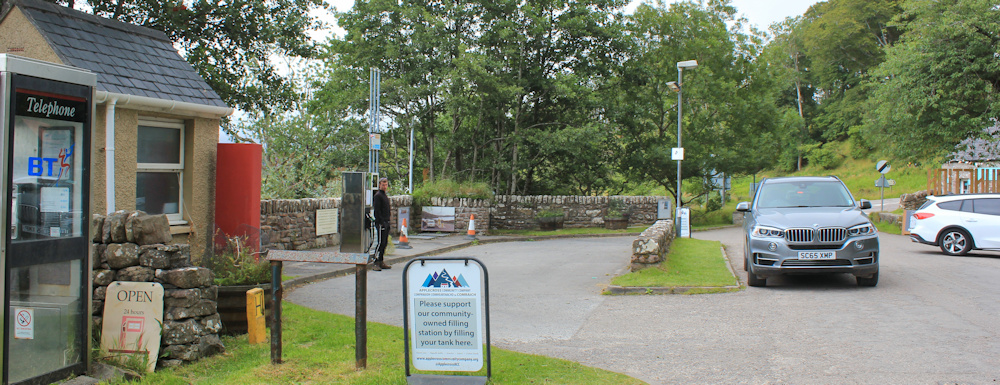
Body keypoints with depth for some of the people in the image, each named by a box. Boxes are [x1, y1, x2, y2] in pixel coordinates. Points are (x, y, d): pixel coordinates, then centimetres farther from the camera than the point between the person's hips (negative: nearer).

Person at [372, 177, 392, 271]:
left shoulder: (385, 195, 19)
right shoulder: (377, 195, -9)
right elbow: (377, 210, -16)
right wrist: (381, 222, -20)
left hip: (386, 222, 9)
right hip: (381, 223, -9)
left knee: (385, 243, 10)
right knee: (380, 242, -11)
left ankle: (381, 262, 16)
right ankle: (376, 263, -10)